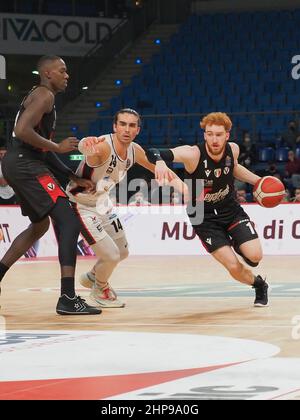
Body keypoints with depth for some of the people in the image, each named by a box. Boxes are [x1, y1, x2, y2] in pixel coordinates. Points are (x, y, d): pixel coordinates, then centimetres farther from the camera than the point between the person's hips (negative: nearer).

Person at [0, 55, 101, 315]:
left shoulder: (44, 97, 23)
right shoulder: (44, 95, -9)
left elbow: (44, 151, 25)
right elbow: (23, 131, -24)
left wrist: (75, 178, 21)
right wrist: (57, 147, -14)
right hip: (25, 164, -11)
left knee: (40, 225, 29)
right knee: (69, 222, -15)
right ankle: (68, 299, -24)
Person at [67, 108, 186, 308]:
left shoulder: (134, 150, -9)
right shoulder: (103, 146, -34)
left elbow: (158, 167, 8)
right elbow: (83, 146, -58)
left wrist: (176, 180, -11)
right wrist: (87, 145, -83)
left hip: (103, 202, 8)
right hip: (82, 206, -8)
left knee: (122, 253, 21)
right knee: (111, 256, -11)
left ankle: (91, 277, 49)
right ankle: (100, 289, 21)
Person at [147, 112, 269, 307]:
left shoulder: (233, 149, -12)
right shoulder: (193, 154, -27)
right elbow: (154, 154, -41)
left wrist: (258, 181, 5)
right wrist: (159, 163, -63)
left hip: (231, 210, 3)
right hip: (205, 218, -3)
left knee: (255, 256, -16)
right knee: (234, 267, -12)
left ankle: (237, 244, 21)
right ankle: (258, 284, 22)